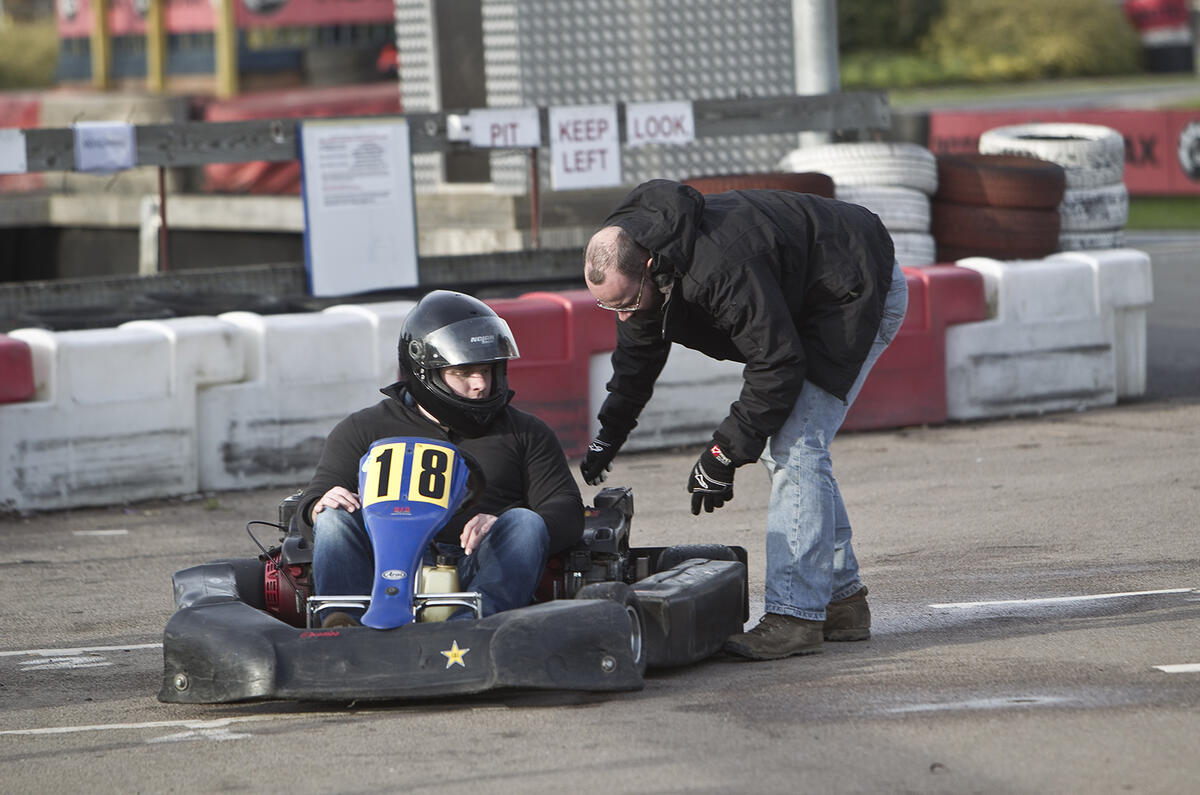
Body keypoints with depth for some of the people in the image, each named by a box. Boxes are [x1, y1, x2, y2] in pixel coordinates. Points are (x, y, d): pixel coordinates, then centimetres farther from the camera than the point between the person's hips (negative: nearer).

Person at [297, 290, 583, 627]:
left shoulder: (524, 433, 20)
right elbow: (314, 502, 14)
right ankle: (345, 624, -50)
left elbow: (567, 513, 9)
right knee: (336, 518, -23)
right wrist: (321, 505, -13)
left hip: (479, 572, 0)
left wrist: (503, 529, -14)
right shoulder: (363, 430, 20)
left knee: (525, 522, -29)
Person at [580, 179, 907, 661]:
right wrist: (610, 432, 6)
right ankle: (842, 599, 17)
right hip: (798, 304, 10)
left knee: (795, 448, -18)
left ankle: (795, 615, -19)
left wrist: (725, 453, -26)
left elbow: (777, 365, -32)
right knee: (789, 448, 10)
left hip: (860, 293, -10)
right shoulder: (632, 265, -9)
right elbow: (638, 352, 11)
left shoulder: (722, 266, -39)